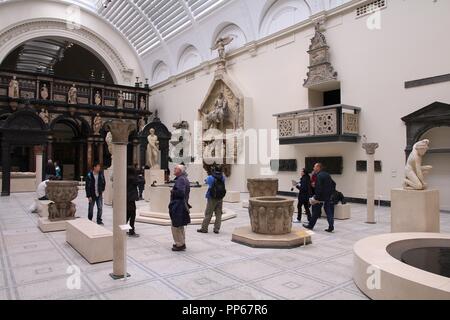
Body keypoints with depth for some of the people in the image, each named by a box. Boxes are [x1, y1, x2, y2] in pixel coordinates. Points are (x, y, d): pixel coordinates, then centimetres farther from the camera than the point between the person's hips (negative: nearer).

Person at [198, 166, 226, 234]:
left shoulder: (210, 178, -10)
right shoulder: (222, 178, 0)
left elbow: (207, 182, 10)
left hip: (212, 198, -3)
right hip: (220, 199, 3)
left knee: (208, 214, 3)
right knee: (218, 214, 9)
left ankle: (204, 228, 8)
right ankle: (217, 229, 10)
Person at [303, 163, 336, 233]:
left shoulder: (319, 176, -16)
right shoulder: (327, 175, 12)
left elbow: (319, 188, -23)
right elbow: (333, 184, 18)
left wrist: (316, 198, -20)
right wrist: (331, 192, 19)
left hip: (321, 197, -7)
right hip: (328, 197, 8)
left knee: (316, 212, 5)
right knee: (329, 212, 8)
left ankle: (311, 225, 16)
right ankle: (331, 227, 6)